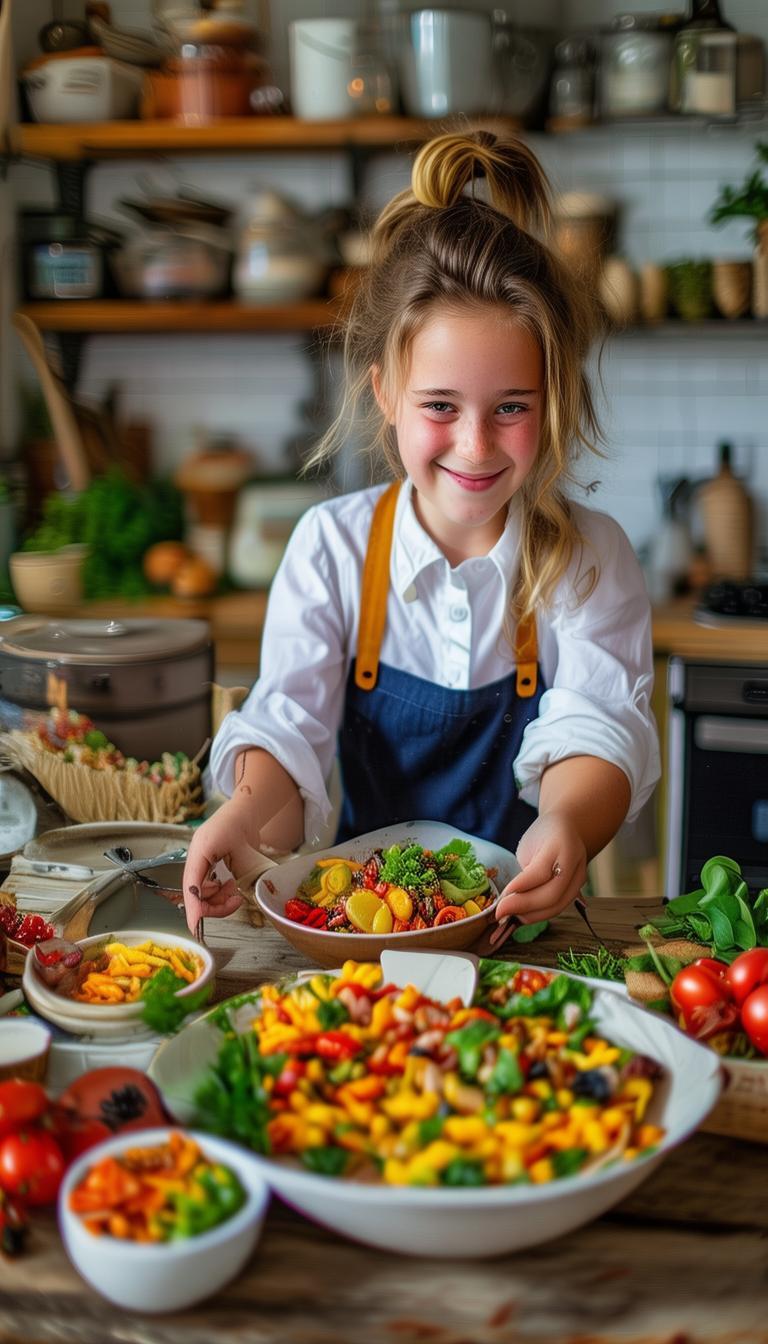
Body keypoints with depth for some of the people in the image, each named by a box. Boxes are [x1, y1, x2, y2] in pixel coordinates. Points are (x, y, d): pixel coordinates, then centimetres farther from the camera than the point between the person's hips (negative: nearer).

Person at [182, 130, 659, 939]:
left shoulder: (591, 559, -3)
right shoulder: (330, 546, -1)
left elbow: (596, 729, -14)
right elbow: (290, 721, -8)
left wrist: (568, 825, -38)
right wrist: (249, 811, -32)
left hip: (523, 917, 0)